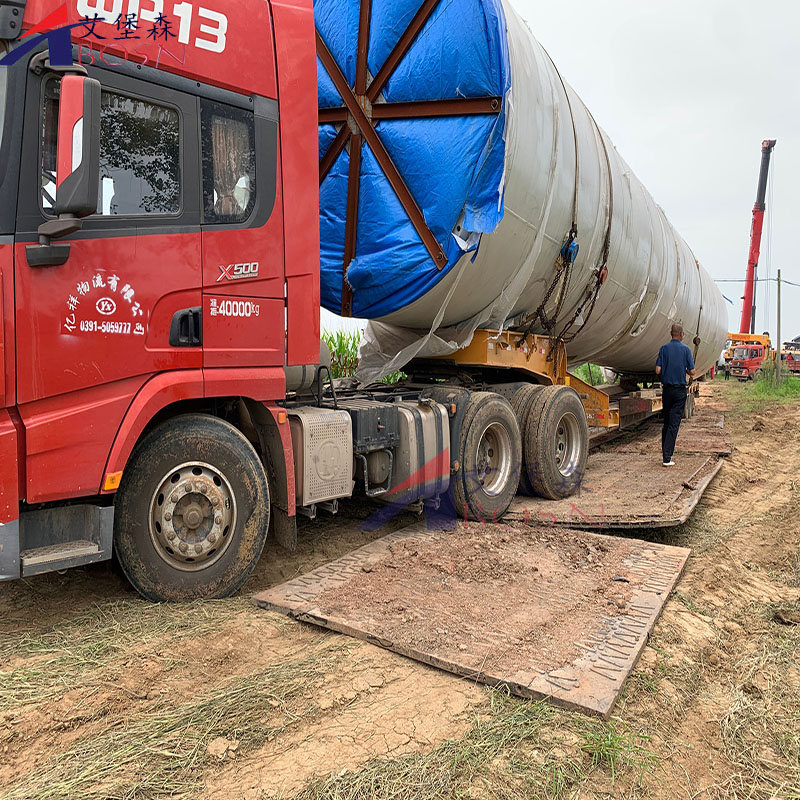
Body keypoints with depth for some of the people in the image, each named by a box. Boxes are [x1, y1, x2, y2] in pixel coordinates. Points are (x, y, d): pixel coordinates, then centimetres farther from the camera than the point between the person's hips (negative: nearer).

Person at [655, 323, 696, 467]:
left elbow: (658, 370, -7)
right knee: (674, 423, -4)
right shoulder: (686, 349, -5)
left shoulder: (664, 348, -1)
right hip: (680, 390, -2)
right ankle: (667, 457, -9)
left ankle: (664, 453, 20)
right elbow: (692, 372, -7)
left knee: (666, 422, 14)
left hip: (666, 389, 2)